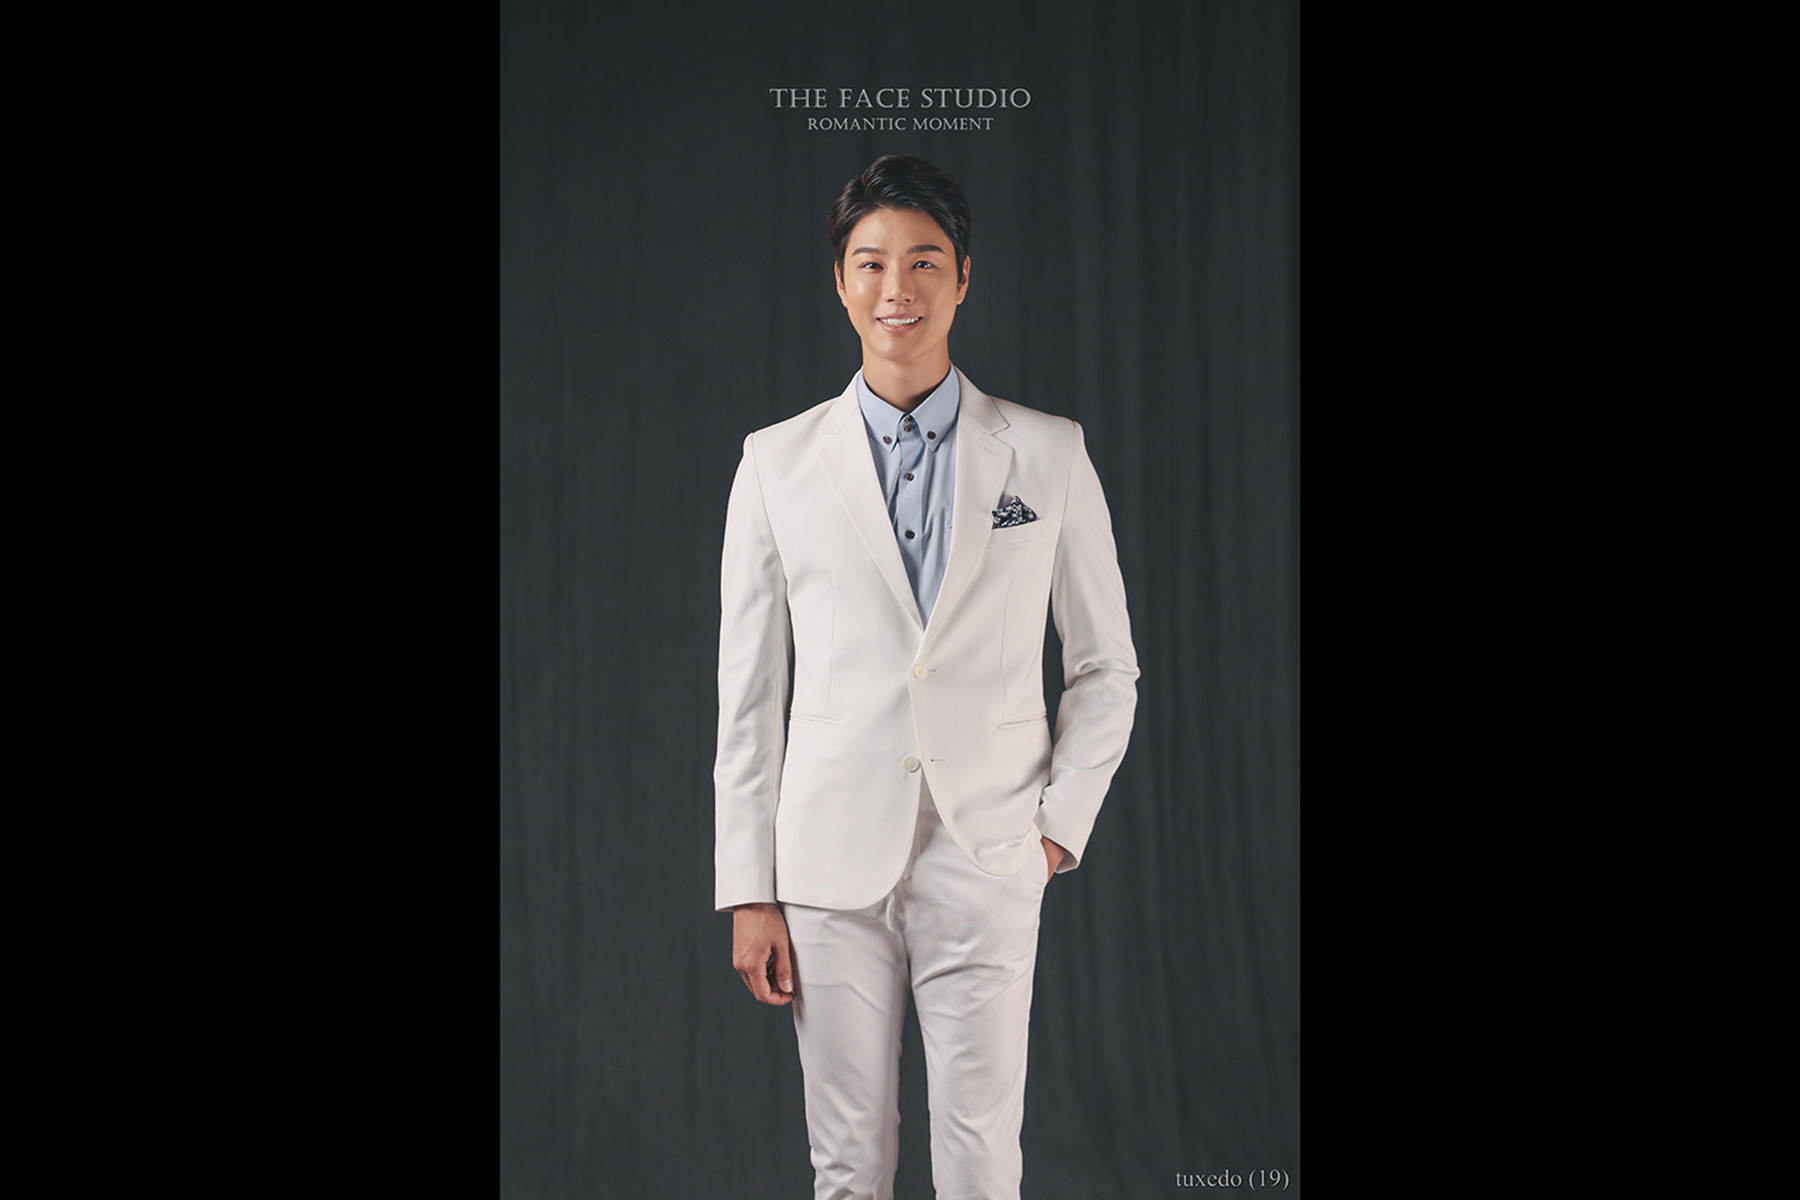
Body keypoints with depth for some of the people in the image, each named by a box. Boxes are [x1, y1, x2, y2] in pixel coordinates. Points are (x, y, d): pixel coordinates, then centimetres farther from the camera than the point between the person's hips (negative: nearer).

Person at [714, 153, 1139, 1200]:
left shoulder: (1050, 454, 4)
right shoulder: (777, 462, 5)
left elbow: (1108, 667, 11)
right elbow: (750, 692, 6)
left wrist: (1060, 825, 0)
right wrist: (749, 893, 3)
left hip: (988, 861, -1)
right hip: (832, 865, 1)